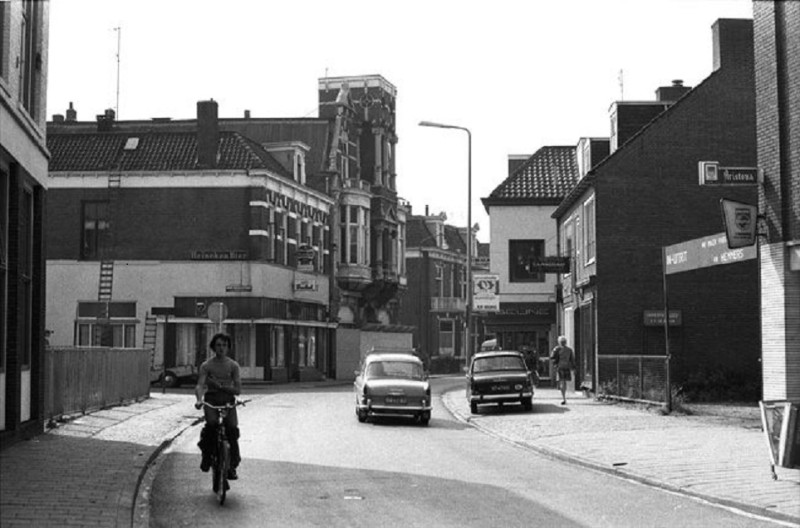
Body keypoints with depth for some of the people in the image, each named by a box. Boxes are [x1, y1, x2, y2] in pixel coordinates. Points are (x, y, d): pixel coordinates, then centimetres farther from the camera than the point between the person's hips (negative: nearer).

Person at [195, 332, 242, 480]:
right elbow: (200, 385, -11)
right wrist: (199, 399, -31)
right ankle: (207, 455, -6)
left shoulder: (233, 365, 5)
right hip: (211, 400, -1)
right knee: (211, 423, -29)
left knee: (232, 429, -16)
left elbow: (238, 390, -1)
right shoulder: (206, 365, 2)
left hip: (228, 401, 1)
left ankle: (232, 466, -4)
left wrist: (220, 386, -15)